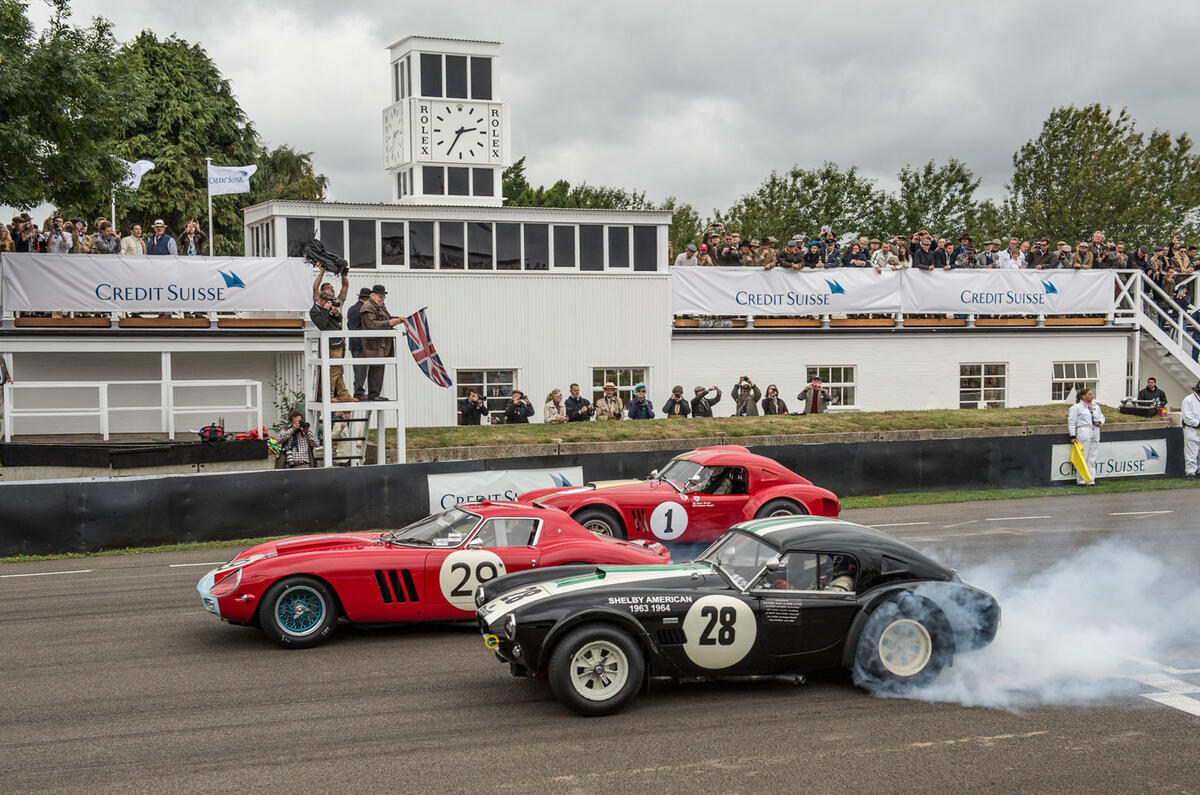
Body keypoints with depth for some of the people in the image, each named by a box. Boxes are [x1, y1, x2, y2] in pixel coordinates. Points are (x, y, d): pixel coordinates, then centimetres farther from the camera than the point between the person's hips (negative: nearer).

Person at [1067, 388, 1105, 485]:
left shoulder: (1096, 406, 17)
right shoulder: (1077, 407, -2)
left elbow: (1102, 417, 27)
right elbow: (1071, 422, -5)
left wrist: (1100, 422, 2)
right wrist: (1073, 436, -10)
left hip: (1095, 435, 6)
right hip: (1083, 434, -6)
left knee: (1092, 458, 7)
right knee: (1082, 458, -5)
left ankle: (1091, 480, 12)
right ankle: (1081, 480, 0)